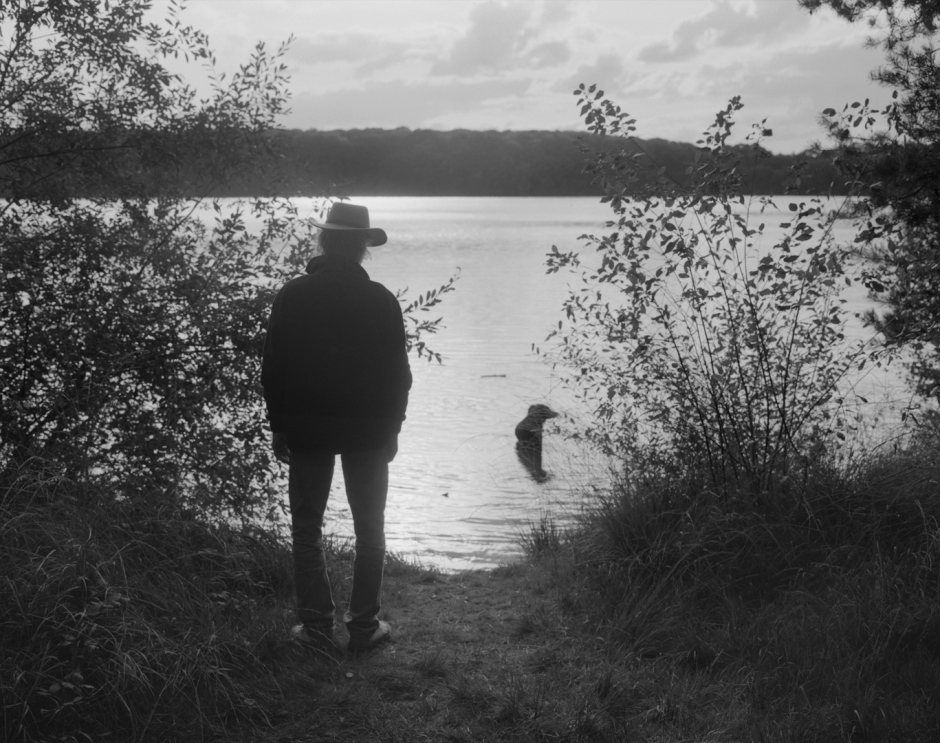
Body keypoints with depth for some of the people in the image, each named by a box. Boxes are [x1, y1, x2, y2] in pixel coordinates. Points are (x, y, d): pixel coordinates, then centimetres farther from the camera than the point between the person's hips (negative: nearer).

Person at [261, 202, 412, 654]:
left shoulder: (291, 296, -4)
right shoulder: (380, 301, -8)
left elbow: (273, 369, -1)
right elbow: (397, 373, -4)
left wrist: (278, 425, 8)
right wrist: (392, 427, 7)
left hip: (305, 429, 1)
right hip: (368, 430, 0)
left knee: (307, 529, 11)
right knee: (369, 530, 10)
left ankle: (317, 627, 12)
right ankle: (364, 628, 13)